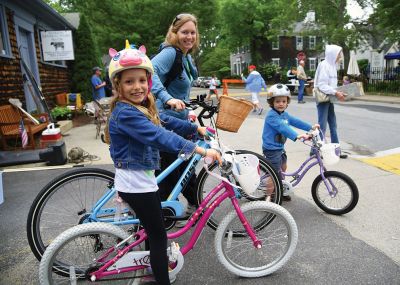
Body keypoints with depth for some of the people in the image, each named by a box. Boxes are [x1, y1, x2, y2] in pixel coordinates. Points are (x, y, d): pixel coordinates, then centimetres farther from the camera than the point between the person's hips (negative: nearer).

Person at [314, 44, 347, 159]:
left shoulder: (332, 65, 13)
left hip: (330, 99, 9)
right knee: (322, 126, -4)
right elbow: (322, 85, -21)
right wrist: (336, 93, -23)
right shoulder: (324, 65, -14)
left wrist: (338, 93, 3)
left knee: (333, 125, 12)